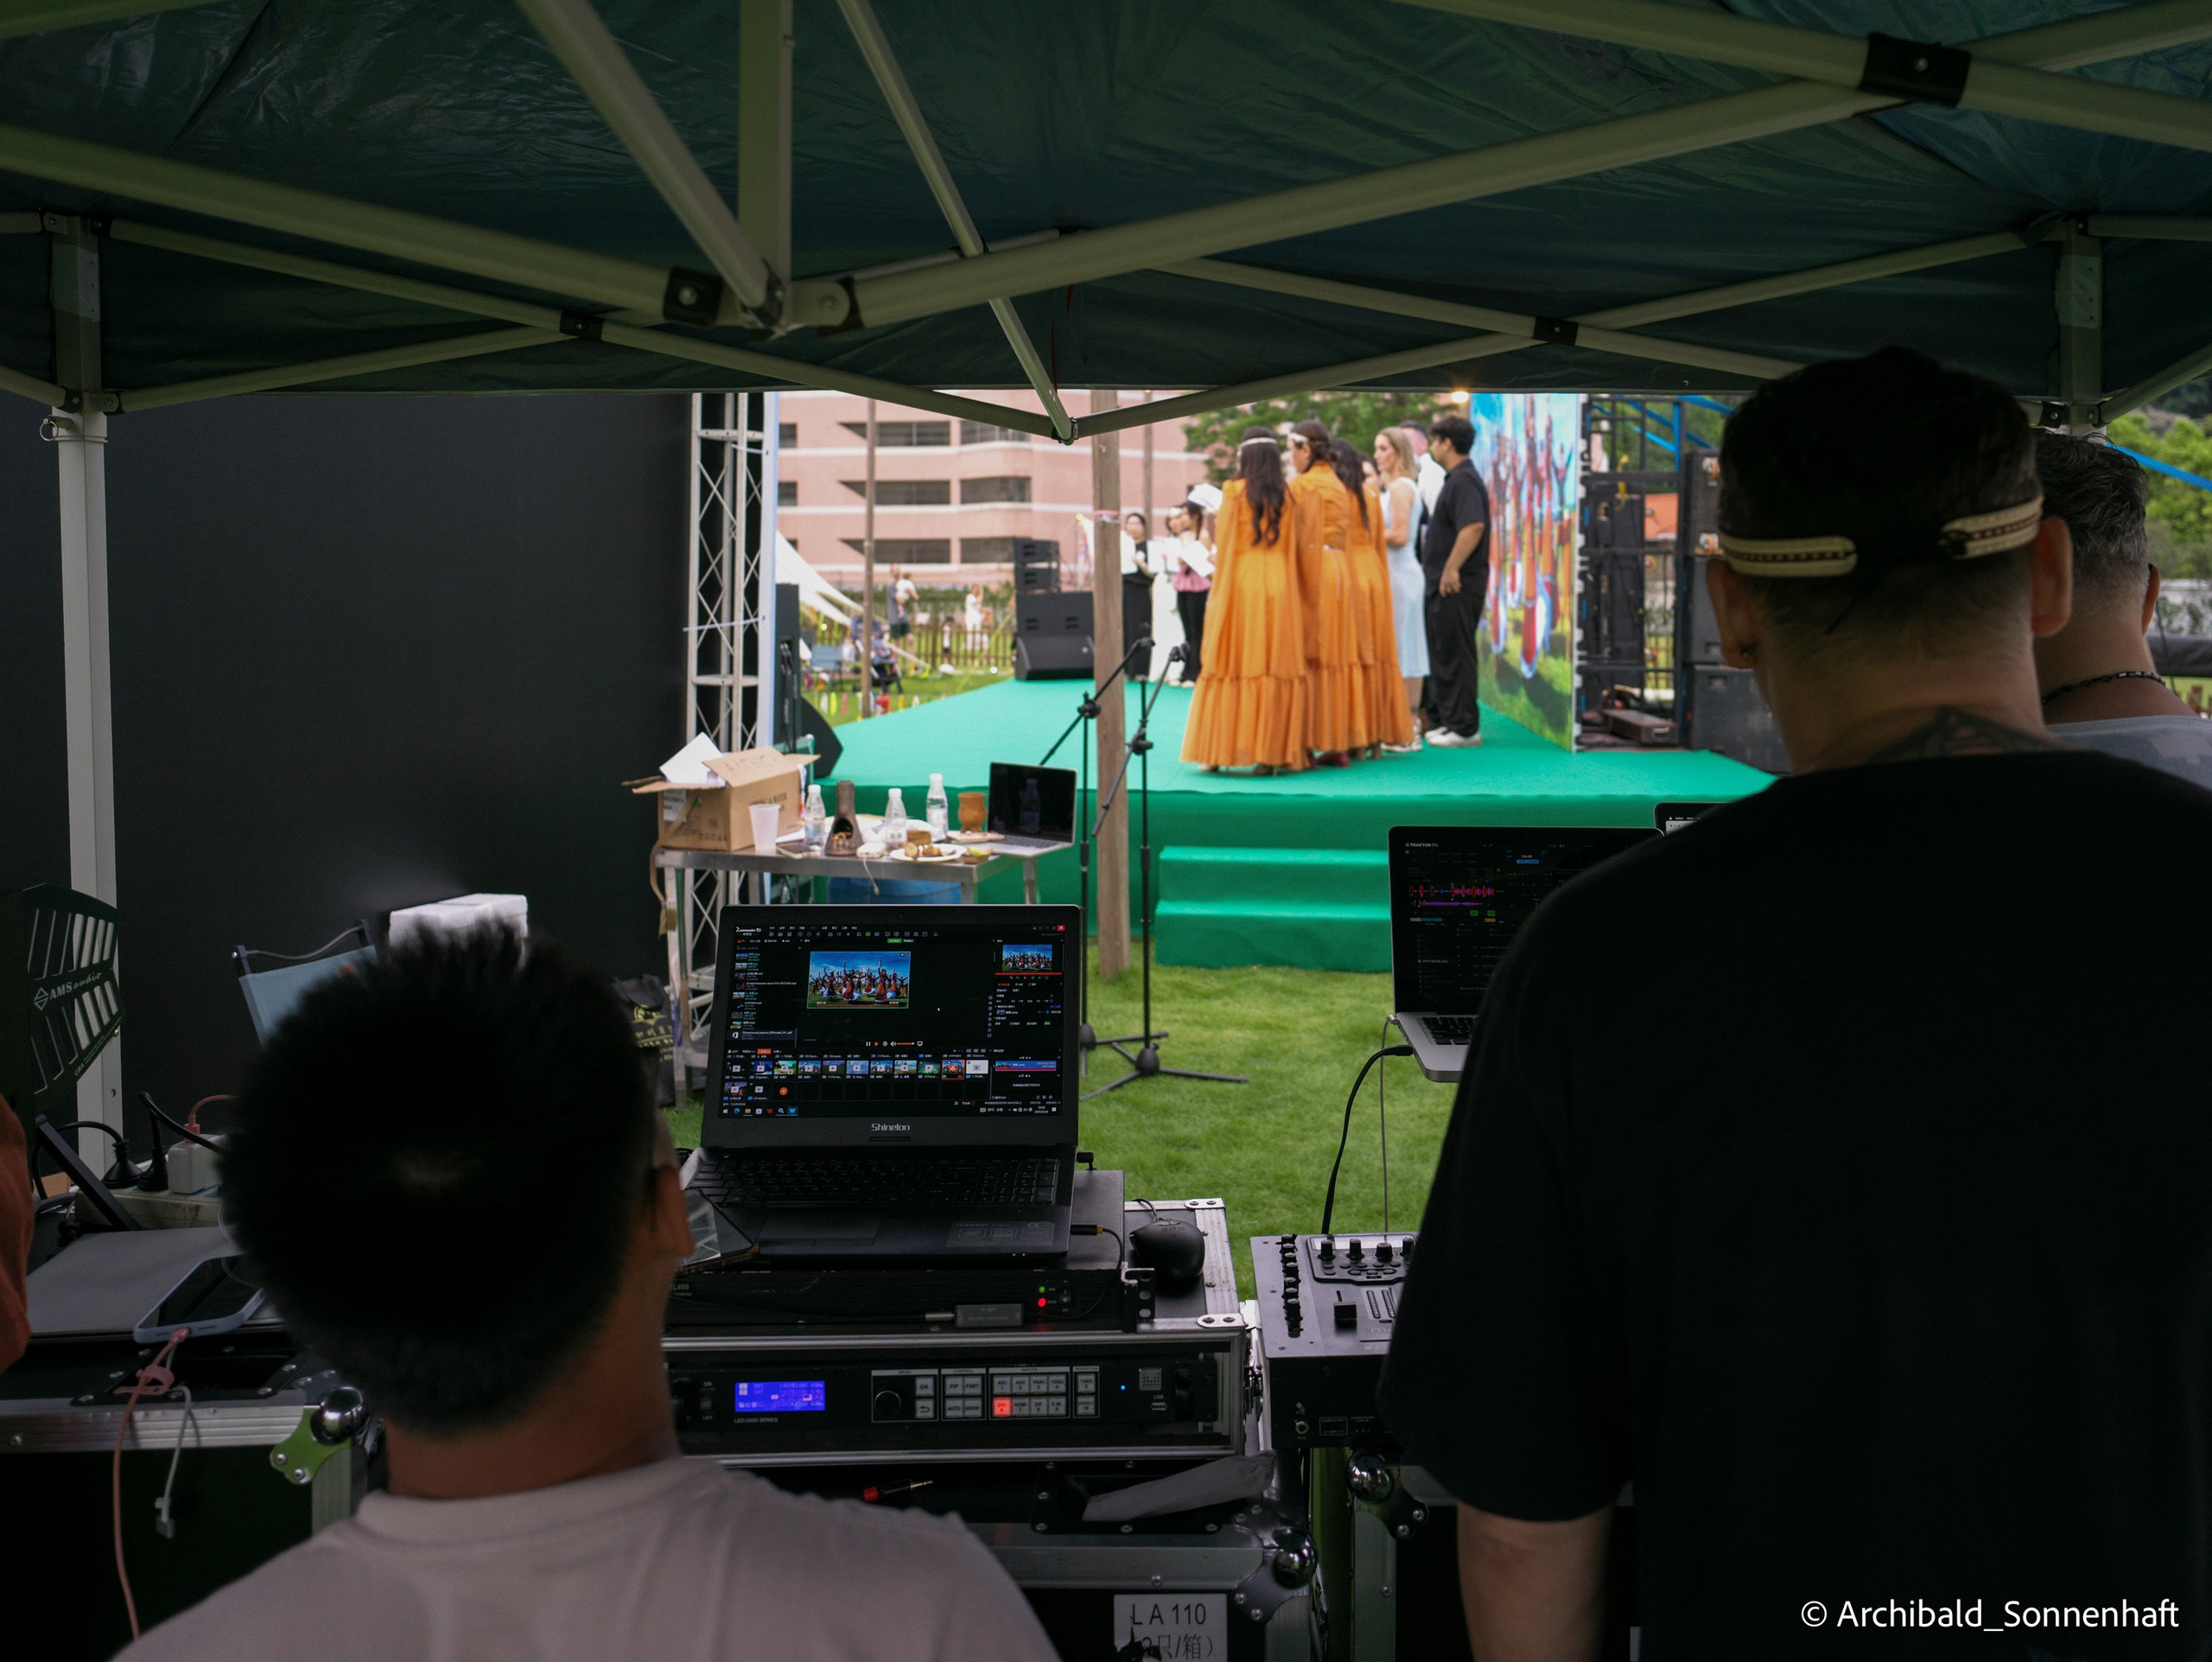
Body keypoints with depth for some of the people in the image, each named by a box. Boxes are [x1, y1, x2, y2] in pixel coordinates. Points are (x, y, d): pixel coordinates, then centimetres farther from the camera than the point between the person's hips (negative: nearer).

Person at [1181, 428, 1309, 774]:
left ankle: (1218, 751, 2)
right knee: (1278, 665, 2)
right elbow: (1291, 549, 8)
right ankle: (1274, 752, -1)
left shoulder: (1234, 491, -3)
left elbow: (1224, 544, -2)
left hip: (1240, 582, -2)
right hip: (1279, 585, 3)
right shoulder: (1285, 496, 6)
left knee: (1232, 663, 2)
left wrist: (1217, 591, 8)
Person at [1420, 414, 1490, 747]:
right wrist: (1431, 564, 22)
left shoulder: (1464, 480, -16)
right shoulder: (1454, 479, 18)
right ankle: (1441, 720, 24)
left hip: (1458, 586, -11)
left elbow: (1473, 526, -29)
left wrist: (1451, 569, -28)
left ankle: (1464, 728, -1)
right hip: (1445, 583, 11)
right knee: (1442, 654, 16)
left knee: (1455, 656, -6)